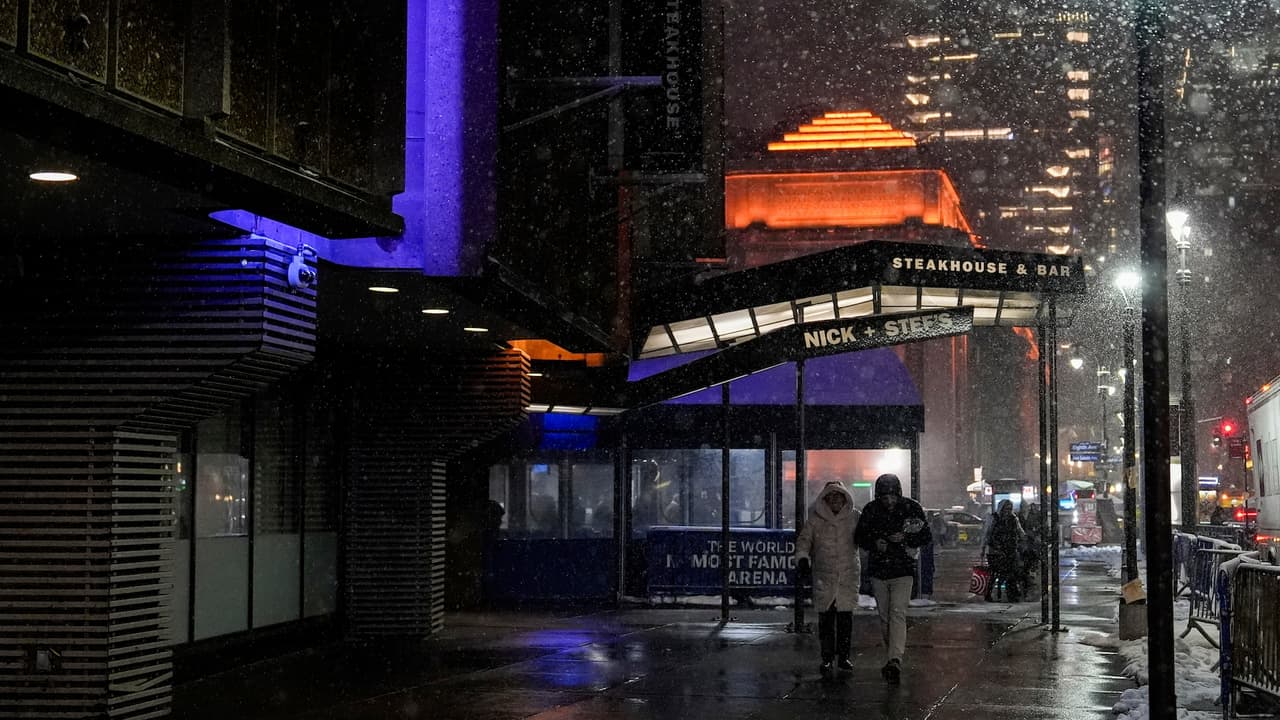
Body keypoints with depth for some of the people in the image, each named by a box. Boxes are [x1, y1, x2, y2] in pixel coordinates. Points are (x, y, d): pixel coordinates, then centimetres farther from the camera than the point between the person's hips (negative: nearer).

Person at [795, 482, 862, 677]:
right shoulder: (815, 519, 4)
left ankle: (843, 657, 10)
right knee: (825, 618, -1)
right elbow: (804, 539, 5)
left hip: (849, 574, 0)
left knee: (845, 617, -1)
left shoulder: (854, 517, 6)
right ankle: (827, 658, 7)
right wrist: (802, 558, -10)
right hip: (824, 575, 0)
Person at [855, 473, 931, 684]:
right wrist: (874, 543, -14)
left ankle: (895, 660, -26)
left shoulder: (911, 508, -6)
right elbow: (859, 537, 7)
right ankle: (892, 657, 24)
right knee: (884, 617, 11)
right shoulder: (871, 510, -1)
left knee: (898, 613, -17)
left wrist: (905, 538, -18)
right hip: (878, 570, 3)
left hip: (903, 571, -3)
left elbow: (926, 536, 0)